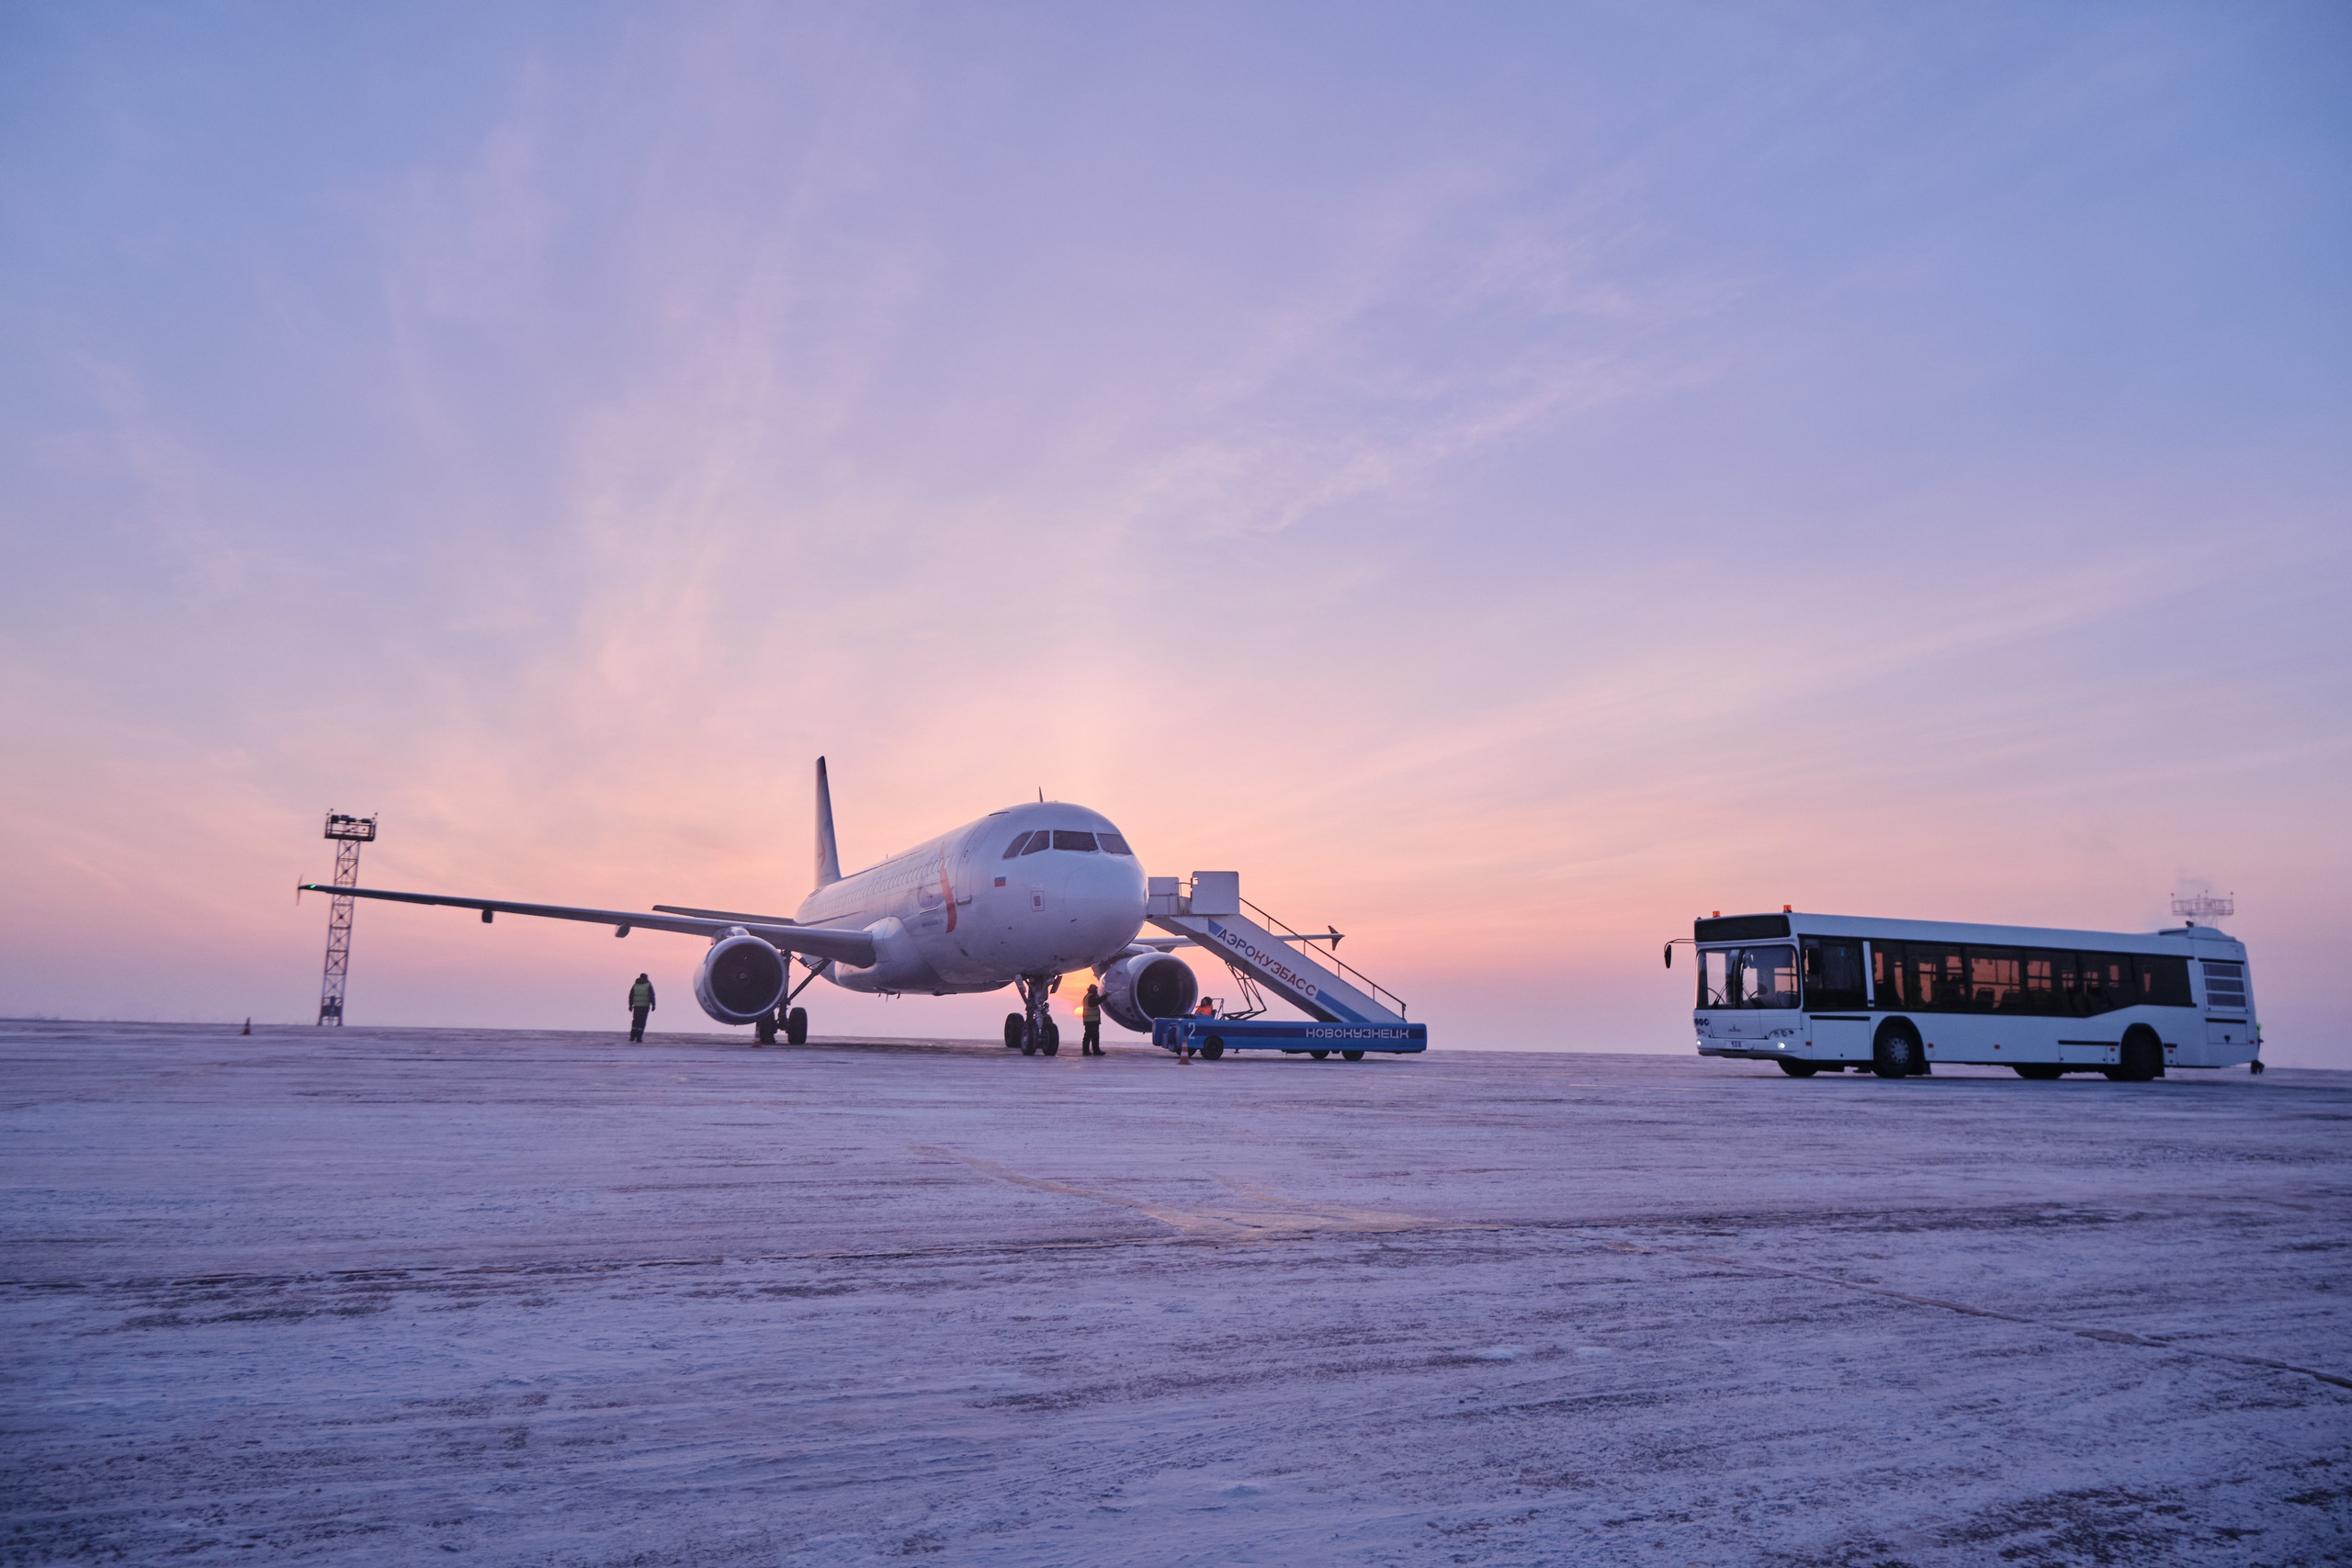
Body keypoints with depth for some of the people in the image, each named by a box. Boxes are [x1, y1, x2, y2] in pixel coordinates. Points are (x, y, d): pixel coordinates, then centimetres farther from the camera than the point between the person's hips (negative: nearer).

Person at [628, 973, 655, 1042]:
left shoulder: (635, 985, 9)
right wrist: (653, 1005, -2)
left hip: (636, 1006, 3)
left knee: (635, 1022, 13)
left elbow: (631, 996, 8)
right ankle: (639, 1039, -5)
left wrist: (630, 1005, 13)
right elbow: (652, 996, -5)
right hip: (645, 1006, -3)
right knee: (642, 1023, -1)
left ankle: (632, 1038, 8)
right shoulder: (648, 985, 1)